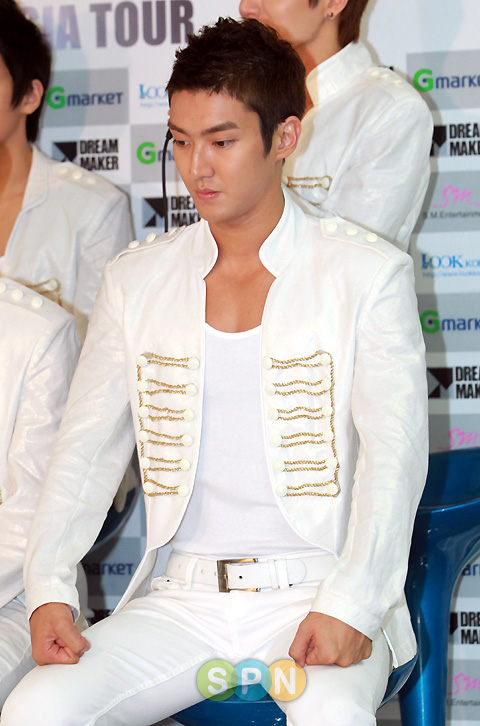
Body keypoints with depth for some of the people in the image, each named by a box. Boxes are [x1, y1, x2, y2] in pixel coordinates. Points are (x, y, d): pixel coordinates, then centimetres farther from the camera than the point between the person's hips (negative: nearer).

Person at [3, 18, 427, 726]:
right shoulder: (136, 280, 11)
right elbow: (88, 446, 11)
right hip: (181, 600, 3)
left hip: (317, 591, -3)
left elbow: (394, 449, -7)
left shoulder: (367, 274, 0)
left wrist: (350, 607, -20)